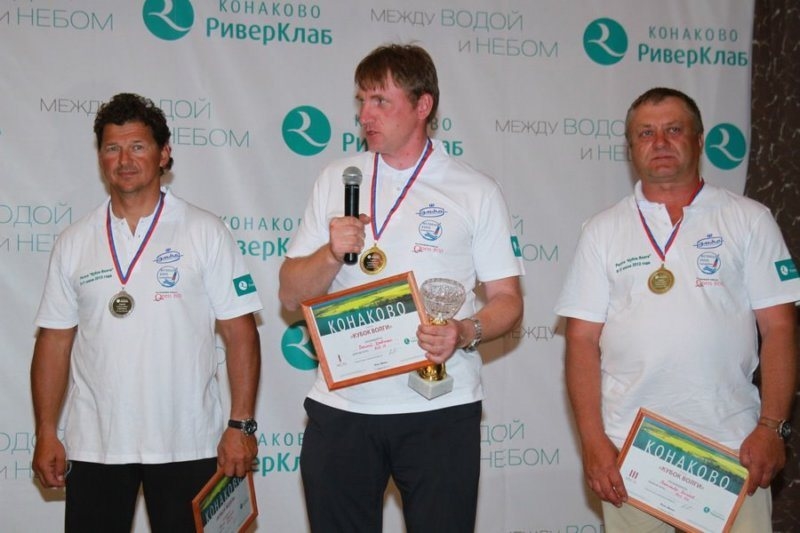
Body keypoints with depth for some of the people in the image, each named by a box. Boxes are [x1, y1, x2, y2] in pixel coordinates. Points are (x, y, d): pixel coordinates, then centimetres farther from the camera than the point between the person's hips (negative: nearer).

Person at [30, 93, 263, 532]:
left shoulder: (205, 232, 0)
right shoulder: (74, 242, 8)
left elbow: (240, 334, -3)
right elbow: (55, 342, 8)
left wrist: (241, 425, -9)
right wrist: (46, 434, 2)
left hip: (187, 445, -2)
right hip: (93, 446, 2)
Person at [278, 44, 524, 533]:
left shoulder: (477, 191, 3)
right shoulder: (338, 180, 10)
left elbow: (508, 300, 2)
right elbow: (292, 295, 9)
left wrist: (464, 332, -18)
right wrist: (332, 253, -10)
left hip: (440, 410, -2)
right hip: (342, 406, 2)